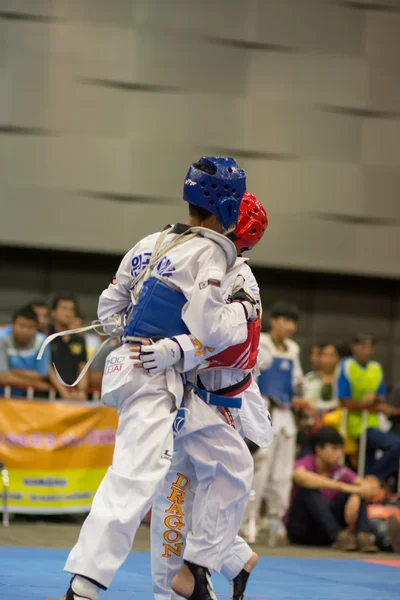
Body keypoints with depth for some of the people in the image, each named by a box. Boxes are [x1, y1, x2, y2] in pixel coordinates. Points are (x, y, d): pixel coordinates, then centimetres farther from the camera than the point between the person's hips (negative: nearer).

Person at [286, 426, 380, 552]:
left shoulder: (341, 471, 0)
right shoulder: (304, 464, -12)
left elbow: (366, 485, -13)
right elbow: (301, 477, -37)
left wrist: (356, 496, -37)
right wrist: (344, 487, -45)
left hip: (325, 535, 4)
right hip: (300, 530, -4)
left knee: (357, 494, -11)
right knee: (308, 487, -28)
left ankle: (363, 536, -34)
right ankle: (339, 535, -39)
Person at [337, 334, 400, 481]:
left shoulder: (376, 368, 10)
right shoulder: (346, 366, -8)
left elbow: (381, 401, 12)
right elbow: (346, 403, -11)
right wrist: (377, 407, -12)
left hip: (373, 424, 6)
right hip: (358, 427, -6)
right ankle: (375, 479, -11)